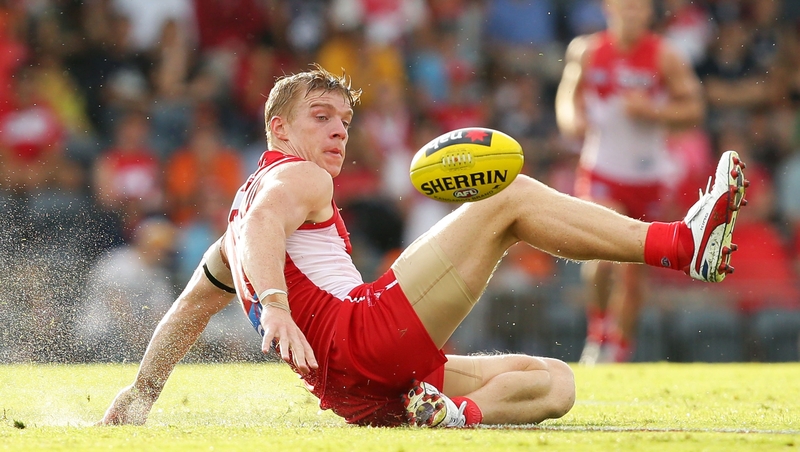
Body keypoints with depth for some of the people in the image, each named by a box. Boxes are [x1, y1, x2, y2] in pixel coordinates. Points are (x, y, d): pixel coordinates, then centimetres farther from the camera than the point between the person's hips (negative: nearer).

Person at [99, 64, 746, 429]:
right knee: (508, 196, -8)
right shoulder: (297, 177, 7)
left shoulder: (248, 199, 36)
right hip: (362, 332, -9)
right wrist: (276, 306, -36)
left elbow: (190, 308, 39)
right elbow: (265, 226, -18)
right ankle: (682, 243, -18)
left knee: (555, 382, 9)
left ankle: (454, 412, -22)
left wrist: (142, 393, 42)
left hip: (361, 391, 9)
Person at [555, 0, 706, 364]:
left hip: (648, 178, 0)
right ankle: (598, 329, 4)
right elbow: (569, 93, 13)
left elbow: (694, 108, -3)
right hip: (600, 172, 0)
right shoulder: (586, 51, -1)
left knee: (632, 272, 6)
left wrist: (652, 111, -19)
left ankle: (619, 348, 25)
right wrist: (571, 118, -9)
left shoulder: (665, 57, -6)